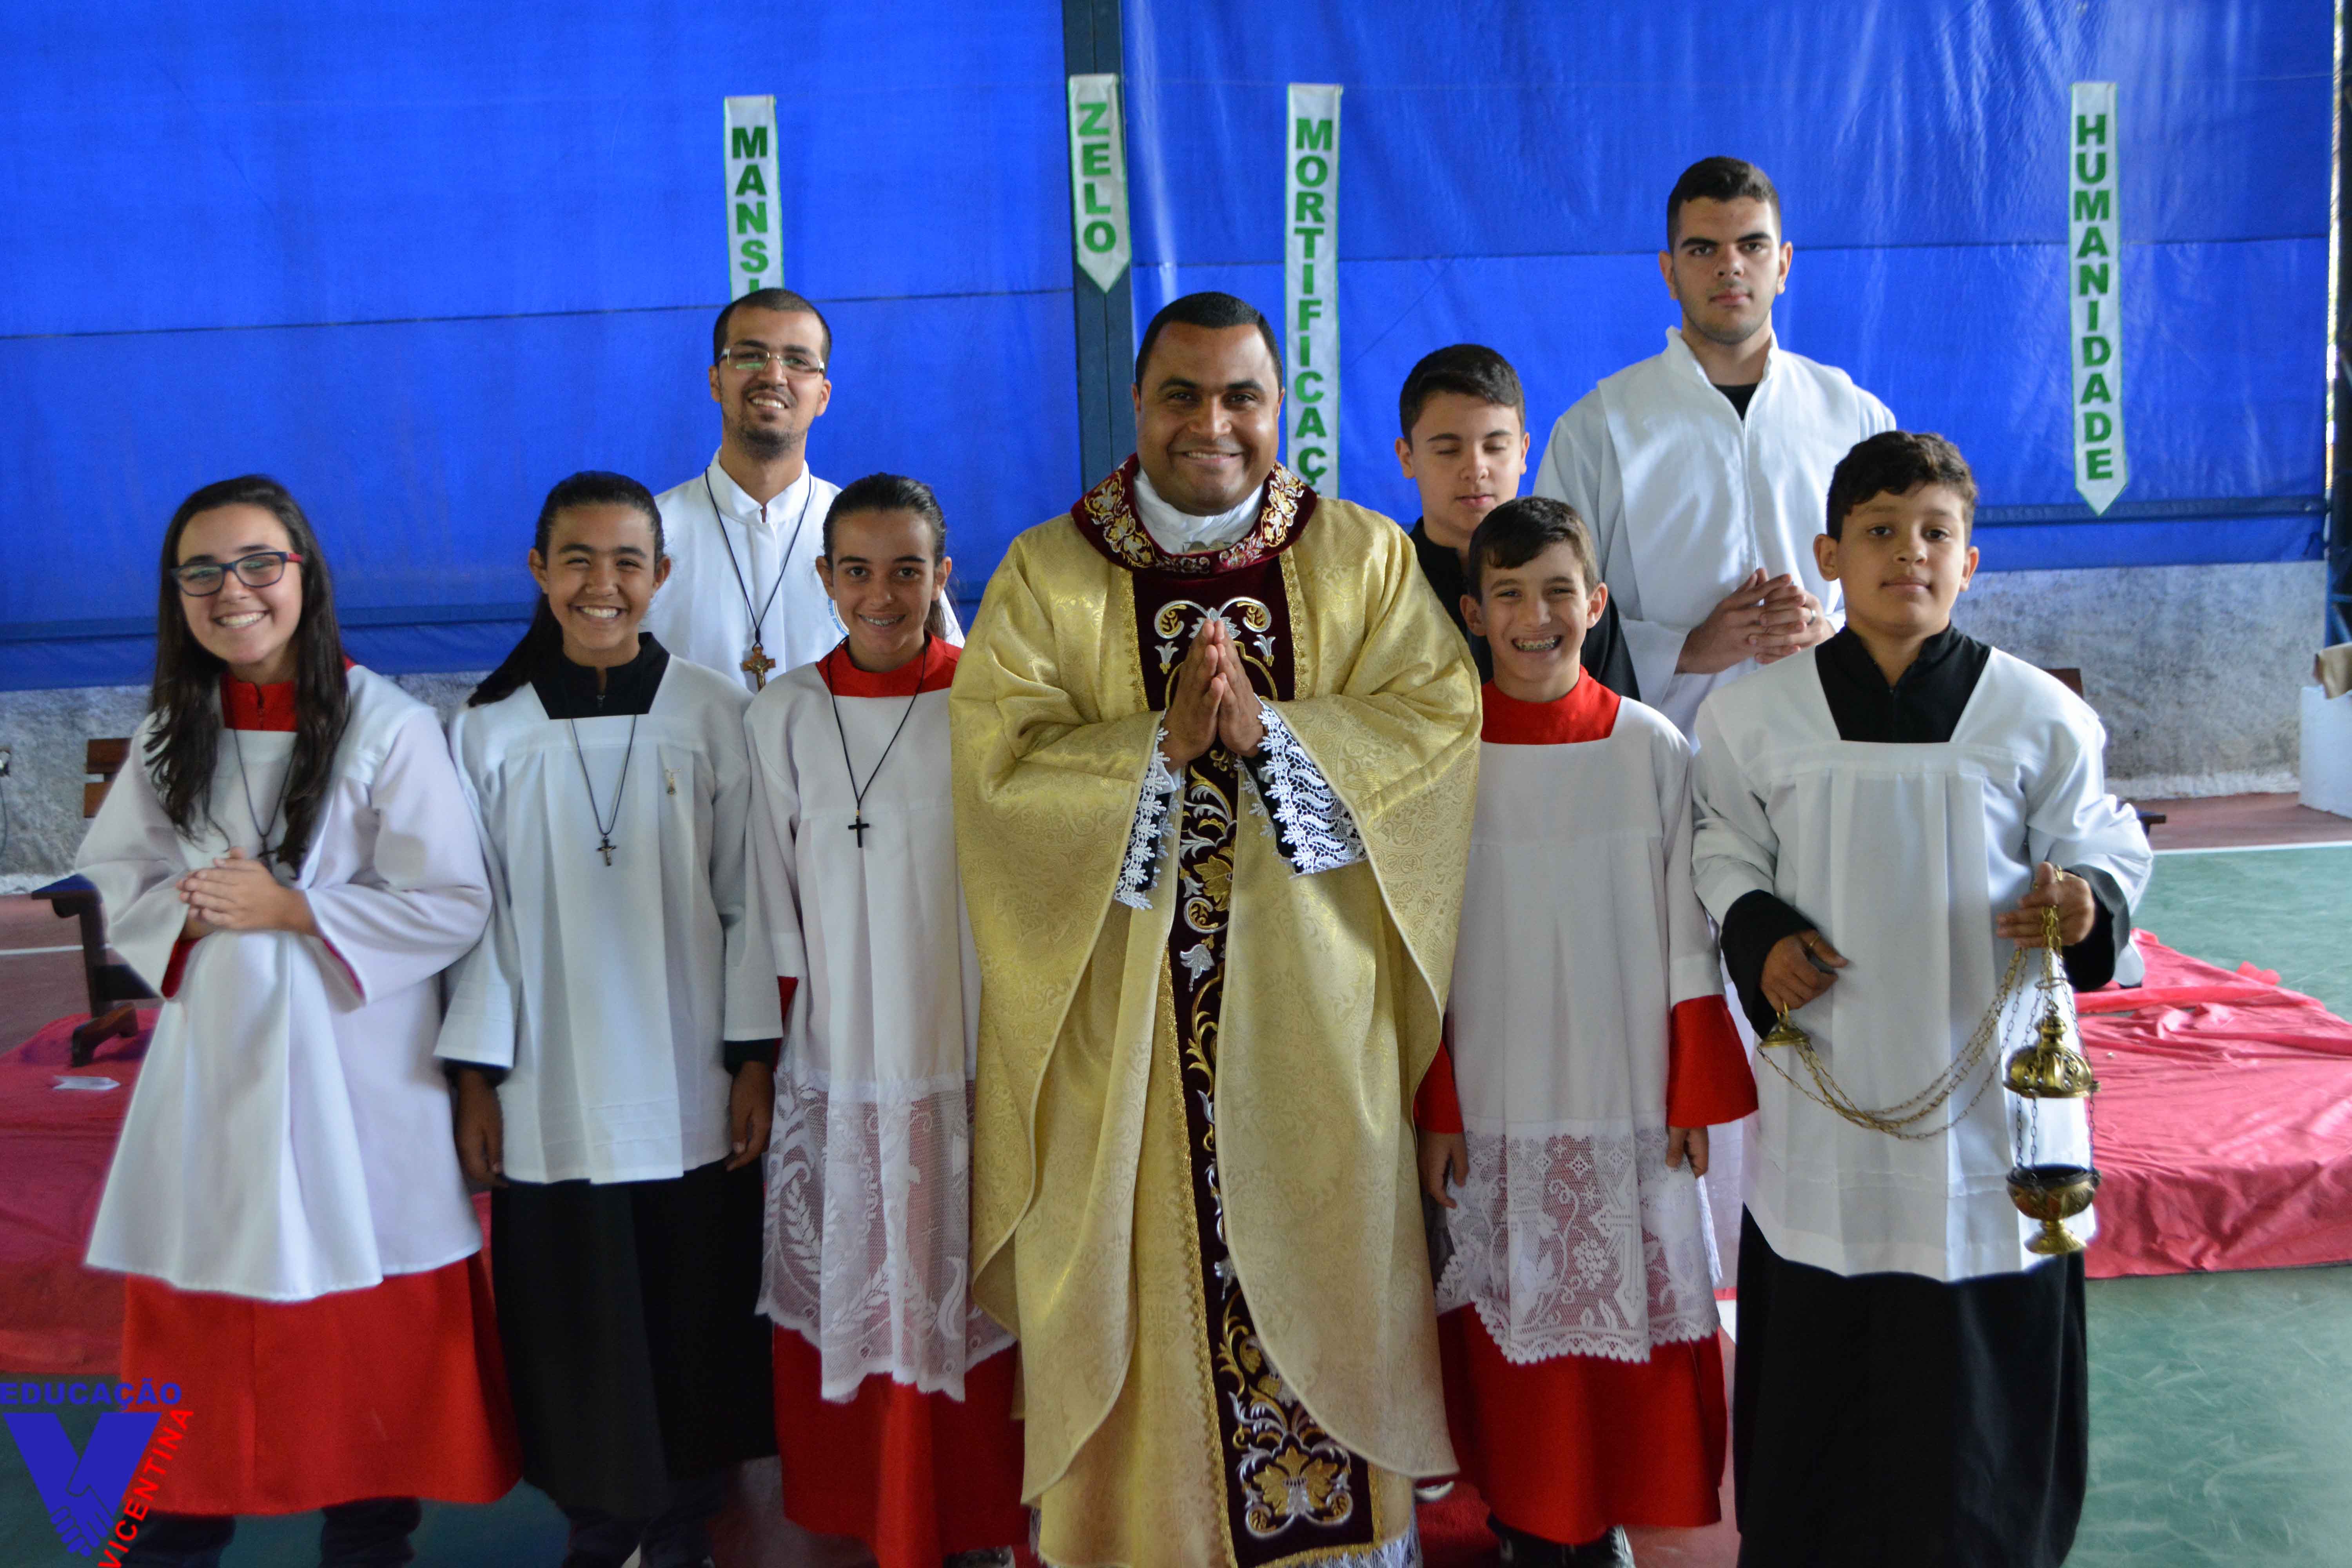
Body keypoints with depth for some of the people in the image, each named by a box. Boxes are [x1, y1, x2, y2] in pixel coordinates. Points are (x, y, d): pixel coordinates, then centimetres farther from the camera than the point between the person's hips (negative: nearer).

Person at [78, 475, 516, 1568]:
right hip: (211, 1066, 4)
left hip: (355, 1072, -4)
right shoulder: (172, 734, 8)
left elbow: (454, 904, -10)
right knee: (196, 1329, 10)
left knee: (369, 1339, 4)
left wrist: (290, 910, -15)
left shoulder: (387, 727, -9)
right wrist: (185, 914, -8)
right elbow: (116, 876, 14)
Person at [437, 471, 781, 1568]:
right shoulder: (489, 730, 1)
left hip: (691, 1087, 0)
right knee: (575, 1322, 8)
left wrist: (757, 1058, -3)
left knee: (696, 1315, 8)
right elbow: (478, 912, 3)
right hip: (552, 1094, 1)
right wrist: (475, 1076, 1)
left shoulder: (717, 717, -3)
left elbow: (751, 900, -1)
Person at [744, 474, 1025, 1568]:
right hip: (835, 1074, 2)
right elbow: (776, 910, 7)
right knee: (847, 1310, 10)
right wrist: (768, 1060, 7)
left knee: (965, 1307, 7)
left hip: (968, 1069, -2)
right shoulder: (784, 714, 2)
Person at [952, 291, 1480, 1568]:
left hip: (1311, 1012, 1)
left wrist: (1270, 725, -18)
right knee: (1144, 1281, 7)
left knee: (1322, 1259, 10)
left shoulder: (1367, 561, 5)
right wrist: (1162, 742, -20)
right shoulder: (1044, 577, 2)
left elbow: (1441, 722, -6)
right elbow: (997, 761, -8)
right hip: (1123, 1020, -1)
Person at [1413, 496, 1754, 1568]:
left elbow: (1689, 938, 2)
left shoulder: (1653, 749, -1)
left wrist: (1698, 1094, 1)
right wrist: (1432, 1109, -1)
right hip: (1492, 1108, 0)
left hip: (1628, 1105, 0)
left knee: (1627, 1316, 7)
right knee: (1510, 1321, 8)